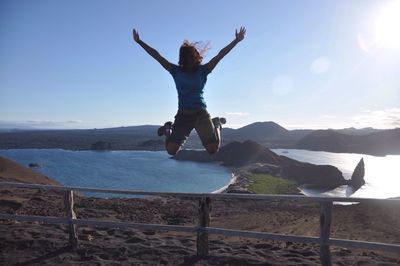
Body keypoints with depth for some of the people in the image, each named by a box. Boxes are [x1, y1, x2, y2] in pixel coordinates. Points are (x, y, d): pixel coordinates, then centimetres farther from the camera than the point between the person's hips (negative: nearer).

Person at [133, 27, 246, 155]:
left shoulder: (202, 70, 3)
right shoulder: (176, 71, 3)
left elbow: (220, 55, -1)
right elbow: (156, 55, 3)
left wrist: (236, 40, -4)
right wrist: (139, 41, 3)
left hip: (201, 113, 0)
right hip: (183, 115, 0)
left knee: (213, 149, -5)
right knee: (171, 150, -7)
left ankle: (216, 124, 26)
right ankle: (168, 129, 26)